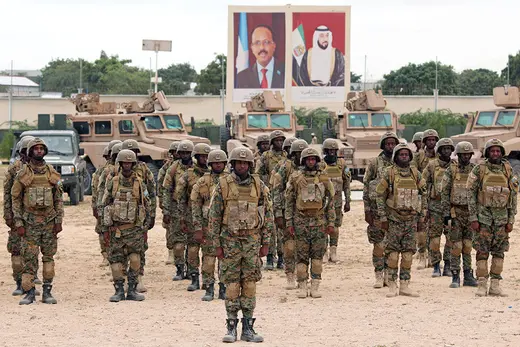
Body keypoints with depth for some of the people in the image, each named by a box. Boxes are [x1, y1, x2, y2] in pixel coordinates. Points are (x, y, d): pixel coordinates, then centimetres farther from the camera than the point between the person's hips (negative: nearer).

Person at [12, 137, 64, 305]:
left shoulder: (52, 174, 7)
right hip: (30, 222, -2)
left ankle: (47, 292, 9)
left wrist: (59, 221, 2)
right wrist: (18, 223, -6)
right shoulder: (22, 174, -1)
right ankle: (29, 292, 0)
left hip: (49, 221, 2)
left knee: (49, 257, 4)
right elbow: (15, 199, 0)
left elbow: (59, 199, 10)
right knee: (29, 258, -3)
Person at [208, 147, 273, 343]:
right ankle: (231, 327, 7)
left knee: (250, 285, 3)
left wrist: (265, 243, 2)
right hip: (230, 240, -1)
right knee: (231, 285, 1)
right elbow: (214, 217, -1)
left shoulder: (259, 186, 2)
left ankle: (248, 328, 8)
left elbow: (268, 215, 6)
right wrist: (217, 245, -4)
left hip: (252, 241, 2)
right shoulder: (223, 186, -3)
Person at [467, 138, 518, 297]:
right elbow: (471, 194, -2)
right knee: (482, 251, -3)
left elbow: (513, 196, 7)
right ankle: (482, 285, 1)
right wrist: (473, 218, -8)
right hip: (483, 216, -3)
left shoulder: (508, 171, 5)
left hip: (502, 216, 3)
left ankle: (495, 286, 9)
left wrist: (511, 220, 2)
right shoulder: (479, 170, -2)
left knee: (499, 252, 4)